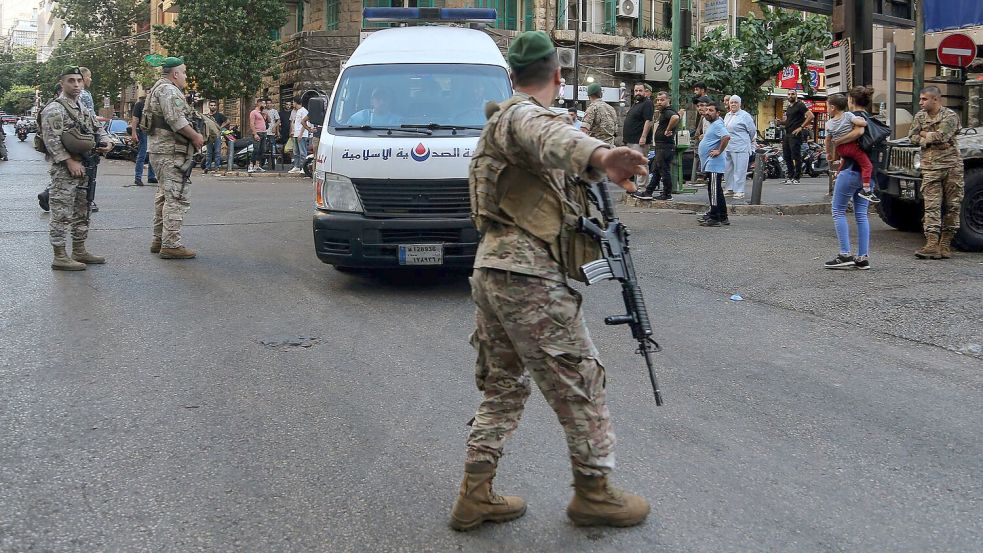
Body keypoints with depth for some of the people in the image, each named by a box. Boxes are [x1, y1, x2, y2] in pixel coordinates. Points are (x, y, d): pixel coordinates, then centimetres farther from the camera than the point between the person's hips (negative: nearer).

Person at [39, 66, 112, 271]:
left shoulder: (83, 108, 16)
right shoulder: (54, 109, -11)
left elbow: (97, 128, 26)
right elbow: (51, 140, -18)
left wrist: (105, 142, 4)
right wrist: (70, 161, -22)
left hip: (84, 168, 9)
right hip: (64, 170, -9)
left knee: (81, 213, 15)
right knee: (62, 213, -6)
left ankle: (79, 251, 25)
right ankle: (59, 257, -2)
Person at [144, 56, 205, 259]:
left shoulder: (159, 89, 22)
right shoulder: (168, 90, -13)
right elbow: (175, 120, -23)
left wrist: (193, 135, 13)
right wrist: (196, 136, -13)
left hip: (160, 149, 11)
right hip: (170, 151, -11)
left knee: (164, 196, 18)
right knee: (177, 198, -11)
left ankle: (159, 240, 24)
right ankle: (170, 245, -12)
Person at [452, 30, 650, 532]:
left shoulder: (501, 119, 20)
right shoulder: (523, 115, -11)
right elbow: (549, 137, -36)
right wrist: (600, 156, -56)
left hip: (490, 270, 10)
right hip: (530, 276, -10)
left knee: (502, 386, 16)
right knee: (580, 383, 2)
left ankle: (475, 495, 17)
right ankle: (593, 492, 13)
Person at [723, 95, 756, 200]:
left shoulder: (745, 116, -7)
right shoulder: (727, 115, 16)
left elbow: (752, 131, -2)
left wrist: (747, 141, 9)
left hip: (740, 147, -8)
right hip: (727, 147, 8)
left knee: (739, 170, -6)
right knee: (727, 169, 13)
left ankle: (739, 191, -4)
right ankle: (730, 188, 24)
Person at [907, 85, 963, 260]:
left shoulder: (950, 116, -5)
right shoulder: (920, 116, 11)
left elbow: (941, 136, -18)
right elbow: (912, 137, 3)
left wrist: (924, 134, -3)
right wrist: (931, 140, -10)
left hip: (952, 166, -3)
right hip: (930, 168, 3)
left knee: (952, 206, 2)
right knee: (931, 206, -7)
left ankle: (945, 244, 10)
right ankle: (932, 244, -13)